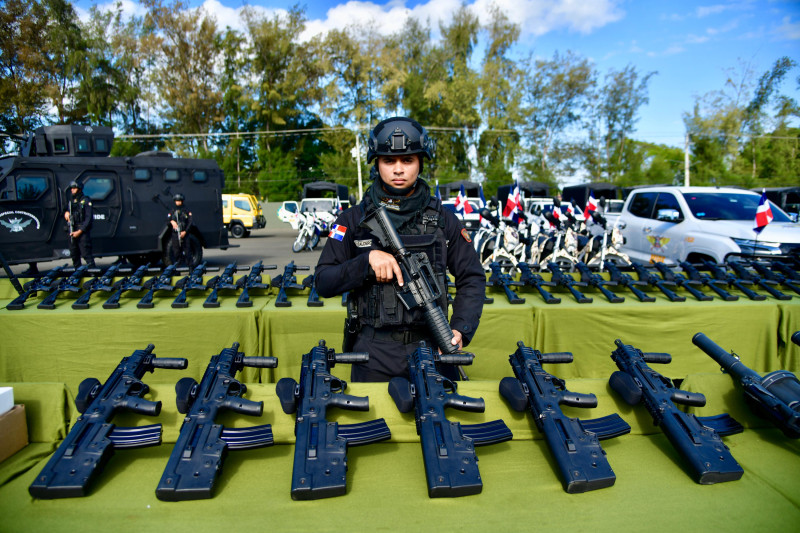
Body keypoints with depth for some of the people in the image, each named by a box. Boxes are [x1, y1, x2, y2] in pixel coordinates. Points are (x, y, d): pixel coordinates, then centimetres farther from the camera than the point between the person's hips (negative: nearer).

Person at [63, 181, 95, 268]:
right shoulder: (71, 201, 16)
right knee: (74, 255, 12)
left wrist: (80, 231, -15)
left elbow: (89, 218, -9)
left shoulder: (85, 201, -3)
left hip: (82, 231, -7)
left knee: (86, 254, -12)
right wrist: (66, 212, 0)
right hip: (72, 231, 7)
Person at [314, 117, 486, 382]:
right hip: (373, 351, -1)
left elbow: (472, 279, 8)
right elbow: (324, 283, -1)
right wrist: (367, 260, -17)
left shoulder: (443, 220, 6)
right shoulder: (353, 220, 3)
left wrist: (460, 329, -7)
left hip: (431, 349, 1)